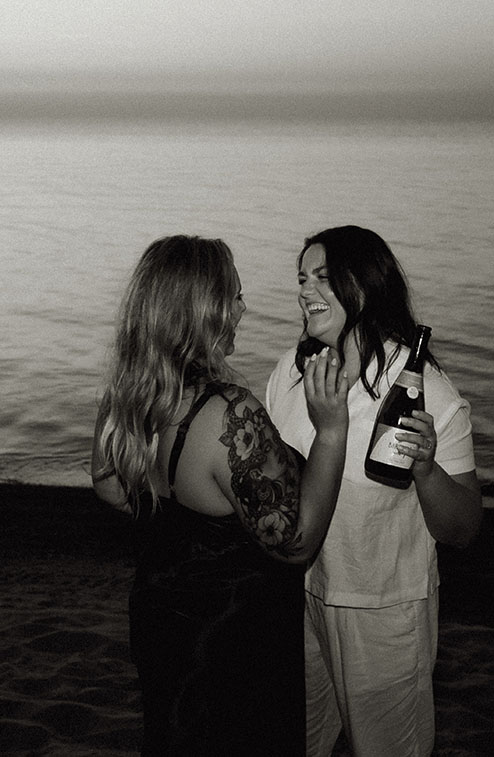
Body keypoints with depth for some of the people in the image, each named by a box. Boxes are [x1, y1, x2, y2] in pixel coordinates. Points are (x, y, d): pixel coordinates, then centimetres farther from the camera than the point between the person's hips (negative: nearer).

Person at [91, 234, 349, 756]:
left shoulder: (122, 399, -8)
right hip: (233, 644, -7)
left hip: (156, 611, 7)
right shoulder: (229, 415, -33)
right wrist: (331, 431, -25)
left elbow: (109, 488, 11)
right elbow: (296, 542, -26)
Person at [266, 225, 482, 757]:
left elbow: (462, 529, -17)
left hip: (384, 613, -4)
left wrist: (427, 469, -35)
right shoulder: (291, 370, -5)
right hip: (297, 595, 5)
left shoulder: (429, 394, -19)